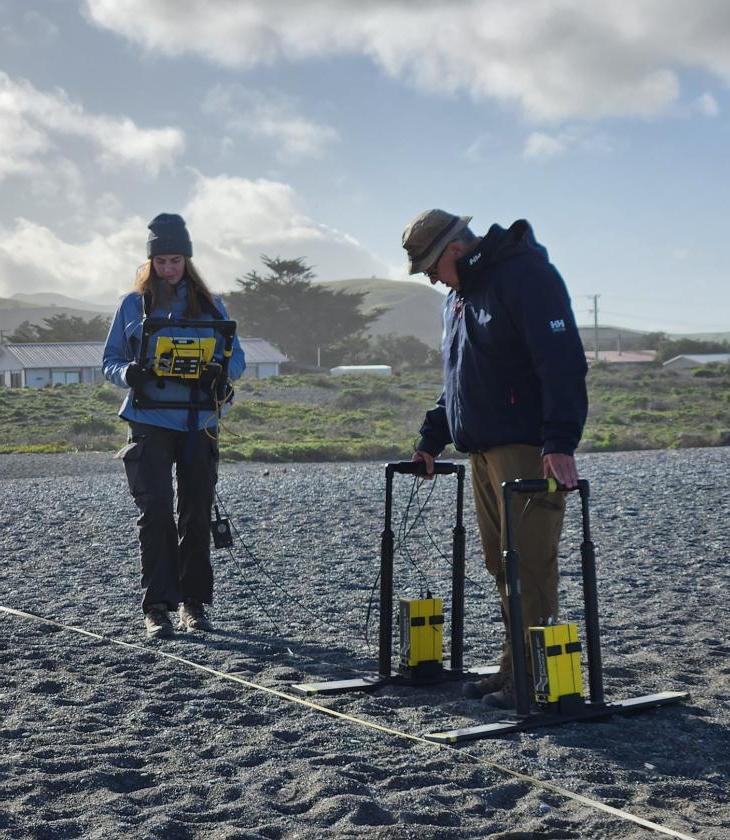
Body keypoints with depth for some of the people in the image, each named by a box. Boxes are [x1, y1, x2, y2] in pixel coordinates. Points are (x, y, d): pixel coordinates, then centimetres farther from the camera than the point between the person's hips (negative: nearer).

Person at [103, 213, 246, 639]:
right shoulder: (133, 305, 8)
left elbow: (237, 357, 10)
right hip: (150, 422, -2)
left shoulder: (210, 305, 10)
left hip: (199, 423, 2)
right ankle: (157, 605, -8)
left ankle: (194, 601, 18)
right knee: (156, 509, -11)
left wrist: (219, 371, -13)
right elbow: (110, 361, 10)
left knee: (197, 512, 6)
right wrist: (129, 374, -13)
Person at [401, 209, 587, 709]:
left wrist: (560, 442, -27)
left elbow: (563, 362, -20)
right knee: (502, 565, 10)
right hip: (483, 451, 9)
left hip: (528, 451, -9)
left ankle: (529, 676, -5)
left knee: (529, 563, -9)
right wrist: (432, 438, 23)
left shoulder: (526, 274, -12)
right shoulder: (459, 295, 19)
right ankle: (516, 670, 16)